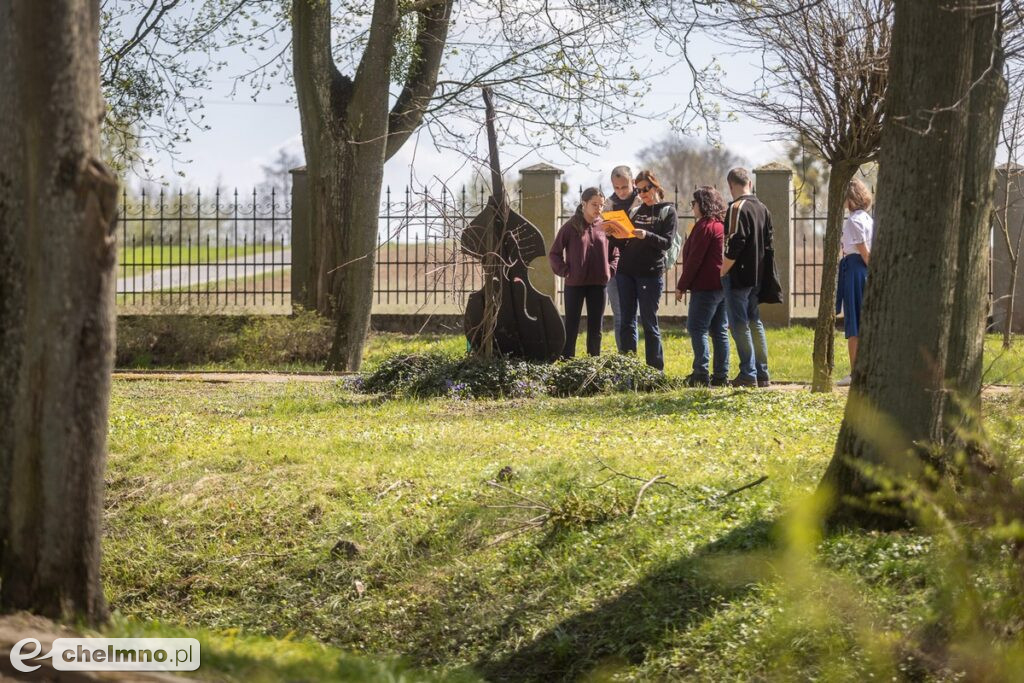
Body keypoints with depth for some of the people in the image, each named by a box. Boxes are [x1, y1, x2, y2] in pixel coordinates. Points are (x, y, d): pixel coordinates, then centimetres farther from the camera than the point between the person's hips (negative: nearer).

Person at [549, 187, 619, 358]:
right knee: (571, 327, 2)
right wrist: (565, 271, -7)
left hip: (598, 284, 3)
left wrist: (610, 271, 1)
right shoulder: (571, 227, -5)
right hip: (574, 284, -3)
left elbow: (614, 254, 14)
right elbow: (554, 253, 1)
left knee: (595, 328, 9)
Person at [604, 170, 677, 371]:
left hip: (650, 273, -5)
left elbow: (667, 242, -9)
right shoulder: (636, 211, 16)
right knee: (627, 322, 5)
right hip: (626, 271, 5)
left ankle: (656, 370, 1)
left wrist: (646, 235, -25)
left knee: (649, 323, -3)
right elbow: (621, 243, 15)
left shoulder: (668, 211, 3)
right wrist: (612, 232, -4)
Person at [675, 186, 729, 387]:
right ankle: (721, 375, 9)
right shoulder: (722, 225, 16)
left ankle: (701, 374, -12)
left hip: (706, 286, -9)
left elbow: (694, 259, -14)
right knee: (720, 331, 9)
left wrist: (681, 286, -10)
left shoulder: (705, 226, -11)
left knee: (697, 329, -7)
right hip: (723, 285, 9)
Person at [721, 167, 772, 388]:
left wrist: (722, 271, -14)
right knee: (755, 323, 14)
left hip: (738, 276, -8)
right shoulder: (763, 209, 10)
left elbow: (735, 244, -21)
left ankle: (748, 374, -4)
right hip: (756, 276, 8)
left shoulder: (737, 208, -14)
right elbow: (768, 242, 14)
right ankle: (762, 374, 15)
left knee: (740, 325, -3)